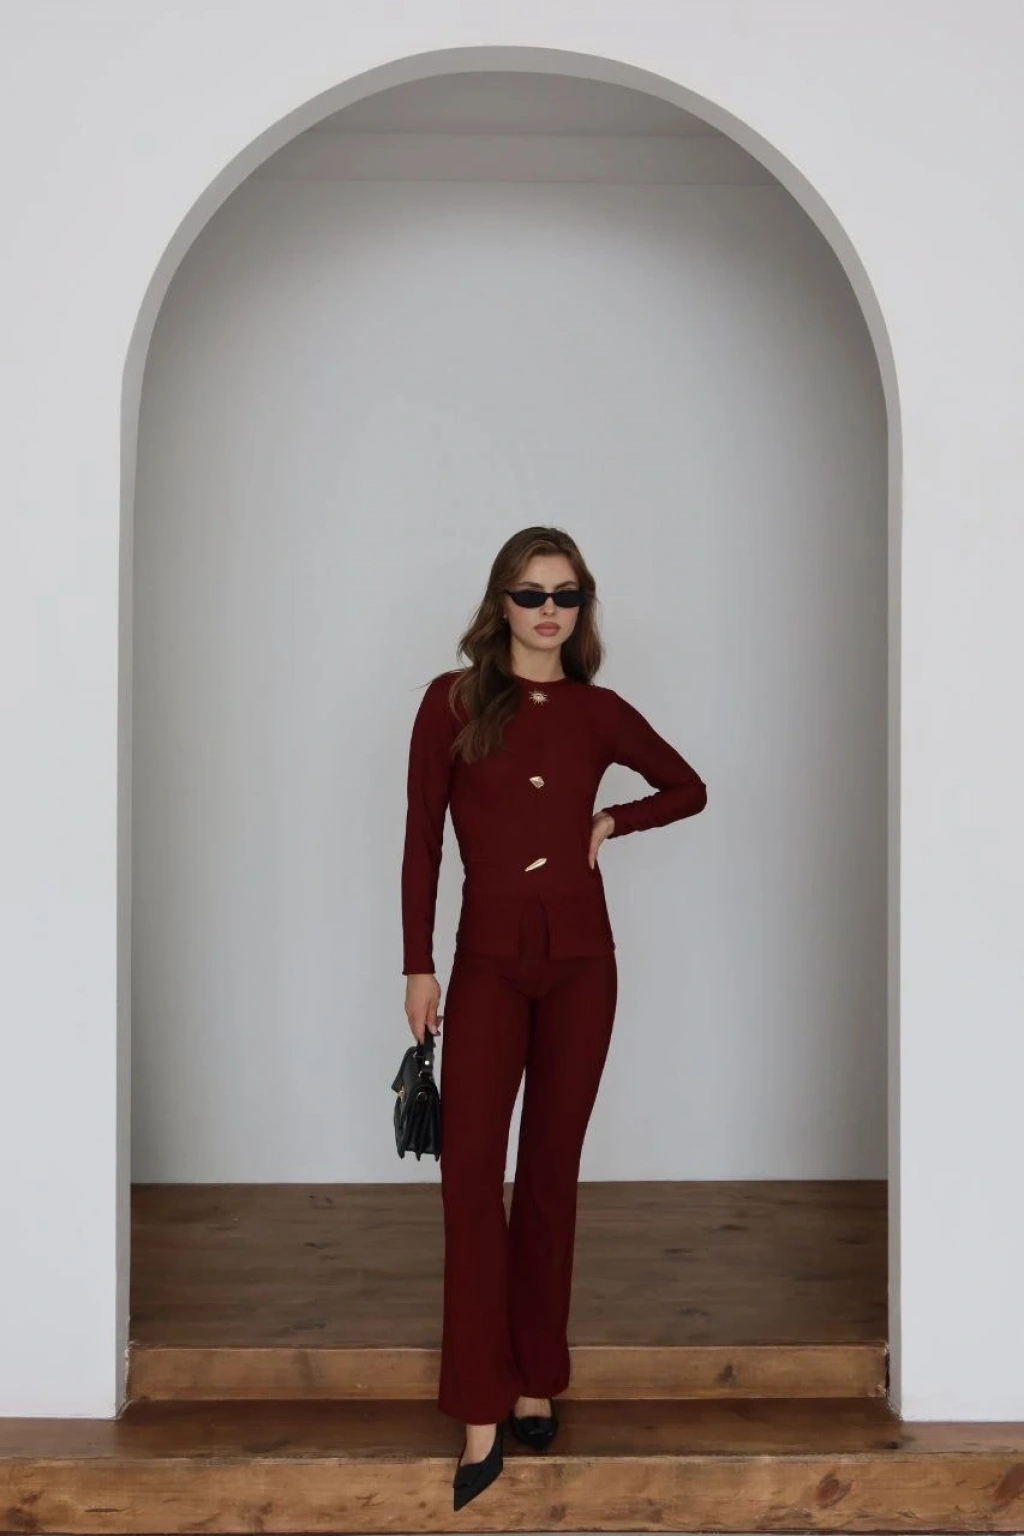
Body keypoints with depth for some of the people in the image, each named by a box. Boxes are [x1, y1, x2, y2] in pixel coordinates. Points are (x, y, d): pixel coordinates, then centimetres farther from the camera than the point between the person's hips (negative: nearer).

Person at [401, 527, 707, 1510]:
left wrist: (612, 823, 3)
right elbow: (421, 840, -2)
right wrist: (417, 966, -6)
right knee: (470, 1169, -10)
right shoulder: (453, 700, -1)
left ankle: (536, 1383, 20)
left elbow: (689, 789, 20)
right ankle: (481, 1411, -6)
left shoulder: (600, 711, 5)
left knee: (551, 1168, 8)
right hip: (489, 957, -2)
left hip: (581, 957, 2)